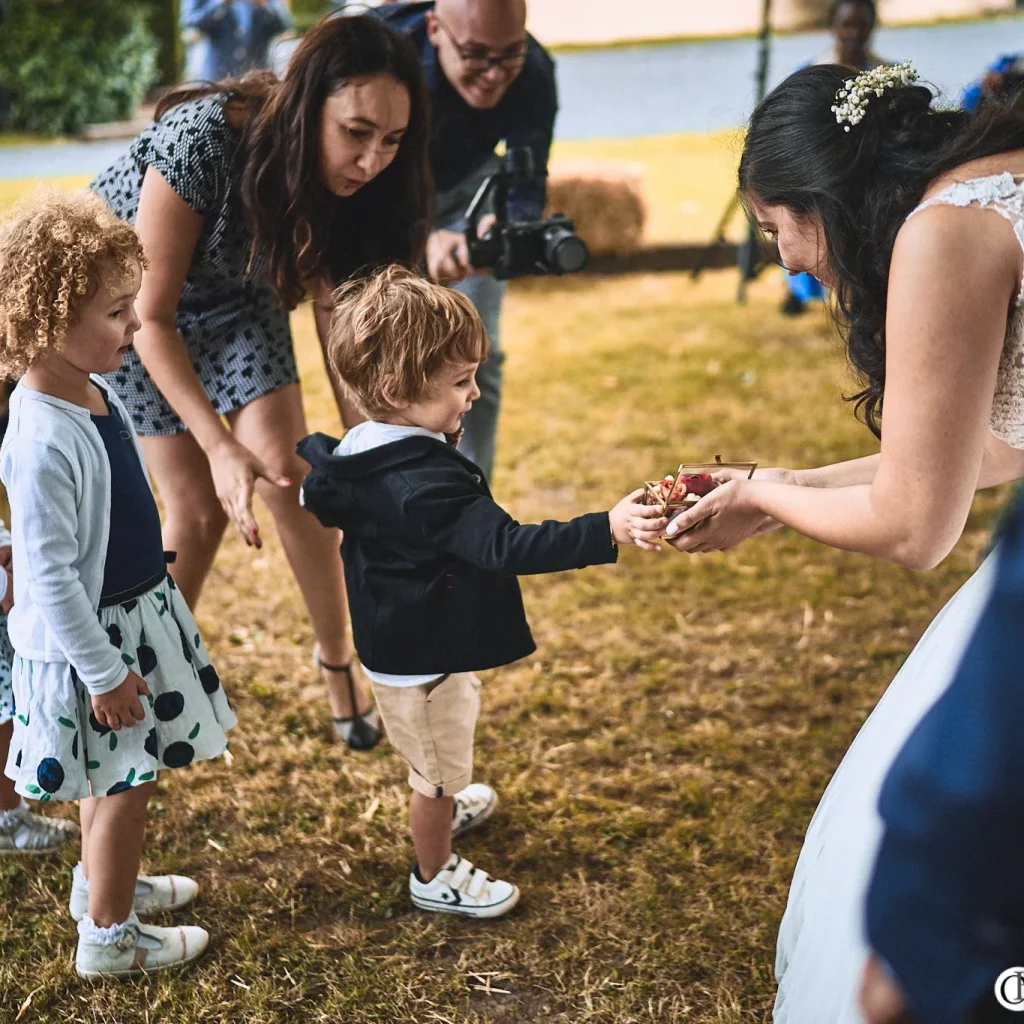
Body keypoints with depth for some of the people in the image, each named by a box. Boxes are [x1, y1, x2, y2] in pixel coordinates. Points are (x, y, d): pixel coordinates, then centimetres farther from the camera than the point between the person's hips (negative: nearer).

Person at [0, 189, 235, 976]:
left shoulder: (96, 393, -2)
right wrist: (103, 671, -19)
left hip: (133, 612, 9)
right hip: (89, 639, -9)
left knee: (117, 779, 25)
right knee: (126, 784, 8)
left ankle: (104, 882, 48)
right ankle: (109, 938, 27)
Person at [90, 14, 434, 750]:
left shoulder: (348, 181, -23)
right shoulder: (200, 143, -38)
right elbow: (152, 316, -30)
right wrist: (218, 446, -36)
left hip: (234, 296, 4)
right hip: (127, 294, -3)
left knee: (284, 468, -12)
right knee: (200, 506, -7)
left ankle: (337, 658, 8)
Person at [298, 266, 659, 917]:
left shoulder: (361, 451, -6)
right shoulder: (429, 484, -36)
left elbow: (321, 498, 15)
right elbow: (505, 546, -43)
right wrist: (605, 532, -48)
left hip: (396, 637, 9)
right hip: (423, 659, -9)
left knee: (434, 759, 34)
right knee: (440, 766, 15)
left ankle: (444, 806, 61)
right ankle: (435, 876, 37)